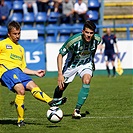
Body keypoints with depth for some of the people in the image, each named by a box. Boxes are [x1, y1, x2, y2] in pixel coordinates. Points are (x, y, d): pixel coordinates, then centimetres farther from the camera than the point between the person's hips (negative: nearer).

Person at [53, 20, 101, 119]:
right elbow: (60, 55, -23)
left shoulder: (97, 39, -21)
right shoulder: (74, 40, -33)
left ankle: (77, 110, -19)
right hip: (72, 64, -2)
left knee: (87, 81, -27)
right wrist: (60, 74, -28)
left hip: (86, 63, 2)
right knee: (61, 87, 4)